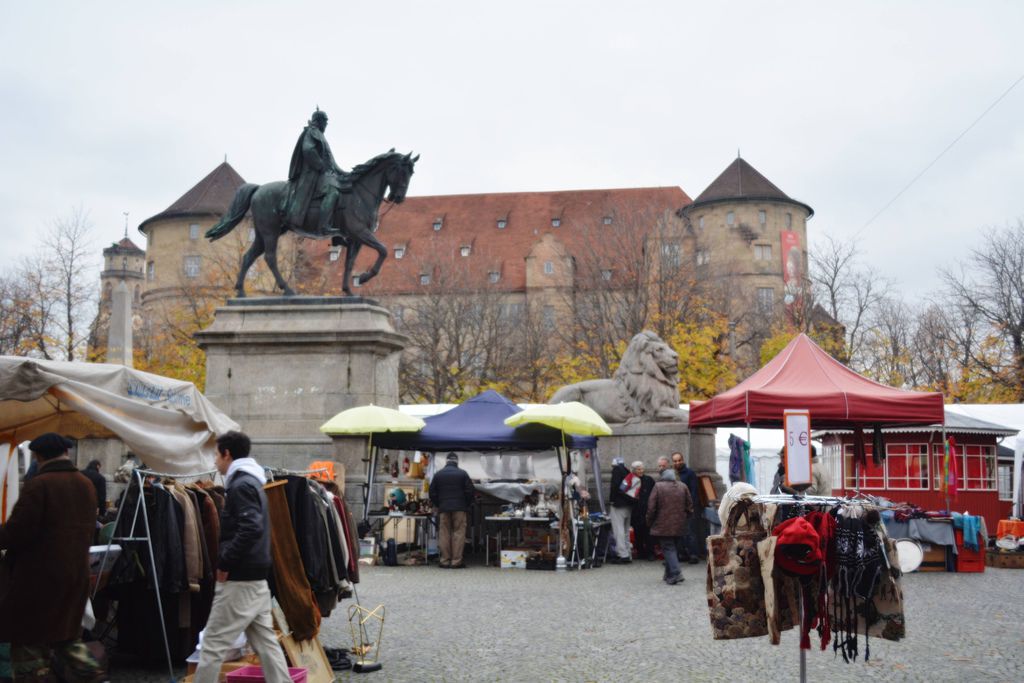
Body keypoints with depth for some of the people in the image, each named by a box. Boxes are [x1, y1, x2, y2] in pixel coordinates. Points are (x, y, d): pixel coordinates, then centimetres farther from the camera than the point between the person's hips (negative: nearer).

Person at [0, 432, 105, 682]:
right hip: (76, 572, 7)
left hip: (39, 575, -7)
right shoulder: (86, 485, 8)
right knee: (67, 633, 20)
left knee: (29, 638, 5)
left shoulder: (38, 485, -16)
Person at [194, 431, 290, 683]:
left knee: (213, 643, -3)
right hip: (256, 577, 10)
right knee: (265, 640, 10)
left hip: (240, 579, -10)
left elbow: (250, 529, -27)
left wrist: (224, 563, -19)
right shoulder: (252, 482, 16)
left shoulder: (240, 485, -14)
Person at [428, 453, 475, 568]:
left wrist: (436, 505, 19)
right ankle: (456, 561, -5)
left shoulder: (438, 474, 6)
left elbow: (432, 492, 8)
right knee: (458, 534, -1)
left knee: (444, 534, 5)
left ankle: (445, 561, 4)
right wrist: (467, 506, 11)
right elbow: (470, 492, -2)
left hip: (443, 508, 2)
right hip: (459, 508, -2)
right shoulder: (463, 474, 0)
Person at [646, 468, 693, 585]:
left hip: (663, 526, -5)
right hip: (678, 526, 5)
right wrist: (684, 519, 22)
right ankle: (669, 574, 22)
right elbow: (689, 507, 9)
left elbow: (651, 507, -9)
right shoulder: (683, 487, 6)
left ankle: (675, 573, -17)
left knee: (668, 548, -2)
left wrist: (649, 522, 4)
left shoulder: (658, 486, -7)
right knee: (671, 547, 17)